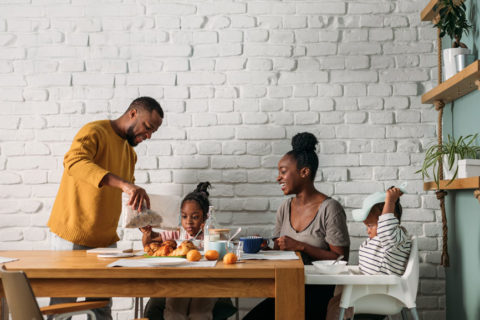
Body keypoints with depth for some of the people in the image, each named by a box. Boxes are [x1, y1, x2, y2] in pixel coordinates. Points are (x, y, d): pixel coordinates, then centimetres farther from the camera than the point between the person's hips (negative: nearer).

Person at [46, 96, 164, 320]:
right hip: (71, 238, -7)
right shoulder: (95, 132, -11)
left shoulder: (130, 152, 16)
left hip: (105, 240, 7)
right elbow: (73, 161, -32)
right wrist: (123, 184, -42)